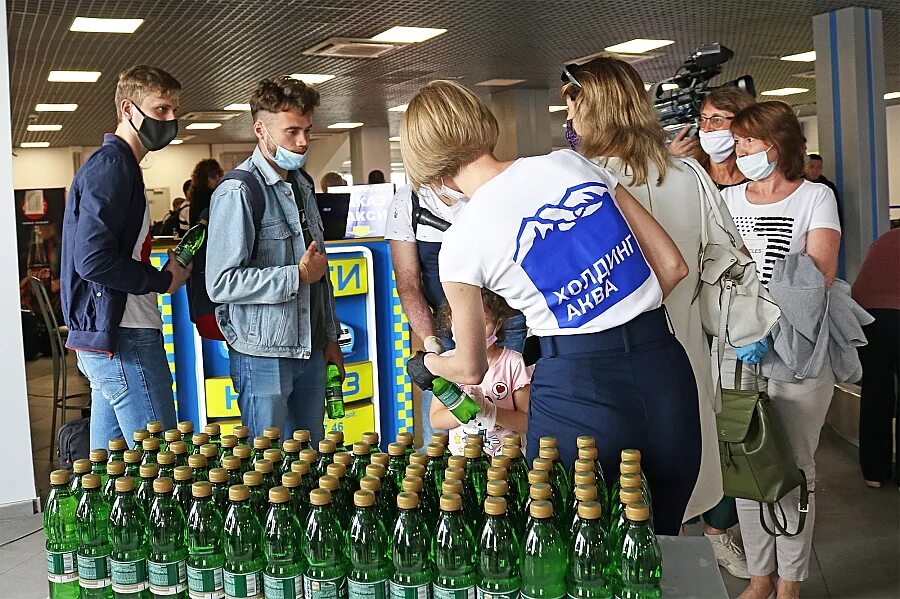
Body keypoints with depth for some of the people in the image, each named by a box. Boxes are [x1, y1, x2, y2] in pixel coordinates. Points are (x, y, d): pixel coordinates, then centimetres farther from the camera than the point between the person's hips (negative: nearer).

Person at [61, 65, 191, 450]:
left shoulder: (113, 164, 19)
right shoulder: (112, 166, -13)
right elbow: (93, 260, -23)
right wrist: (164, 280, -11)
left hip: (102, 341, 11)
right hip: (124, 339, -11)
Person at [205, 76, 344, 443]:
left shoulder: (303, 184, 13)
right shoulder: (238, 192, -15)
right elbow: (222, 283, -22)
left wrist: (329, 337, 17)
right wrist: (297, 276, -16)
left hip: (310, 352, 7)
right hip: (263, 357, -7)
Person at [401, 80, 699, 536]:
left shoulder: (461, 243, -5)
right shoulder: (571, 163, 4)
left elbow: (471, 369, 11)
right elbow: (672, 266, 8)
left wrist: (424, 364, 32)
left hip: (576, 388, -4)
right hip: (664, 367, 4)